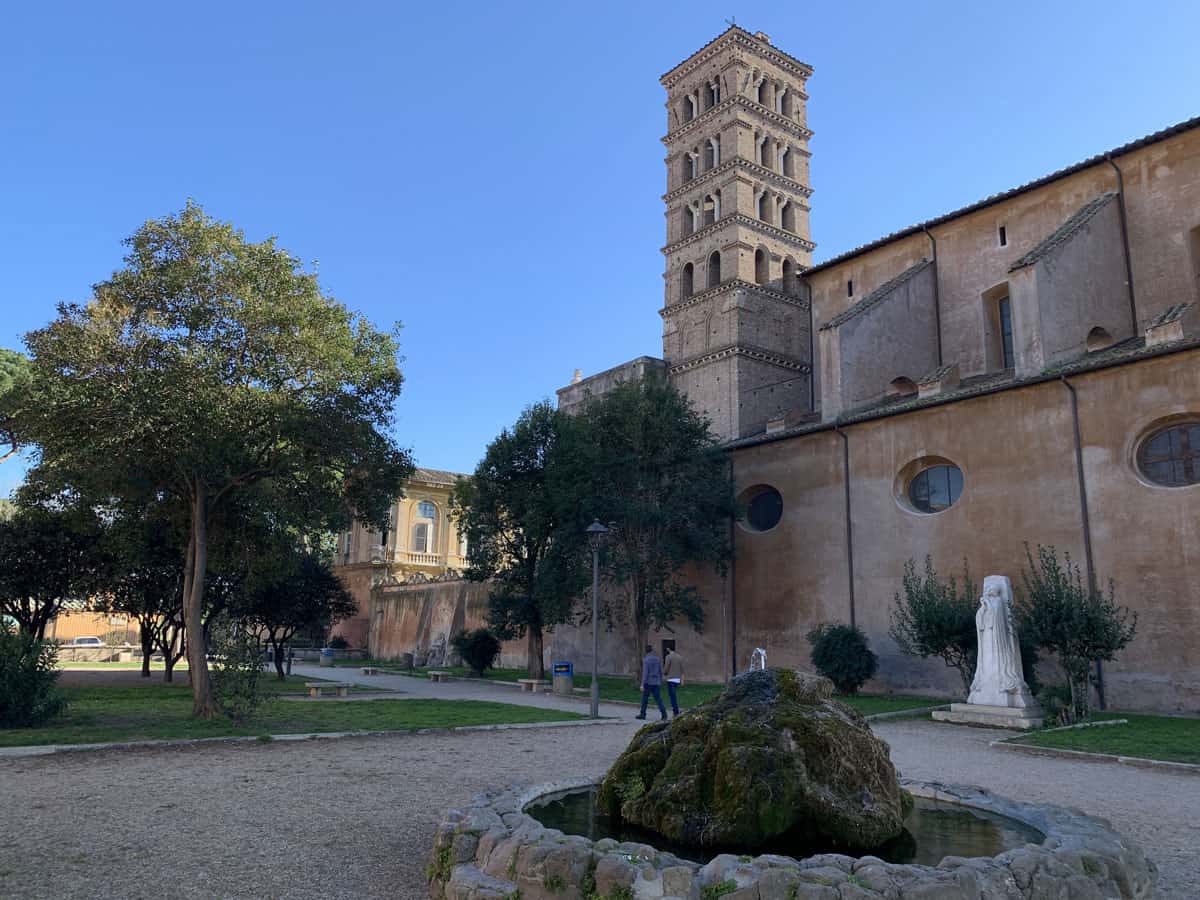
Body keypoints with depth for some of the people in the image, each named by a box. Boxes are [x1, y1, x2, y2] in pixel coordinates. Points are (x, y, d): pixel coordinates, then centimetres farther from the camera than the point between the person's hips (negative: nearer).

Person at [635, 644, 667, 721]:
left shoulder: (645, 660, -11)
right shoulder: (658, 659, 6)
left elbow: (645, 673, -17)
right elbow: (660, 671, 10)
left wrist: (642, 684, -16)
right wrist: (660, 682, 20)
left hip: (648, 683, -4)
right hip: (656, 683, 4)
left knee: (644, 698, 12)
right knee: (658, 699, 2)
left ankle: (642, 714, 20)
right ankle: (664, 714, -13)